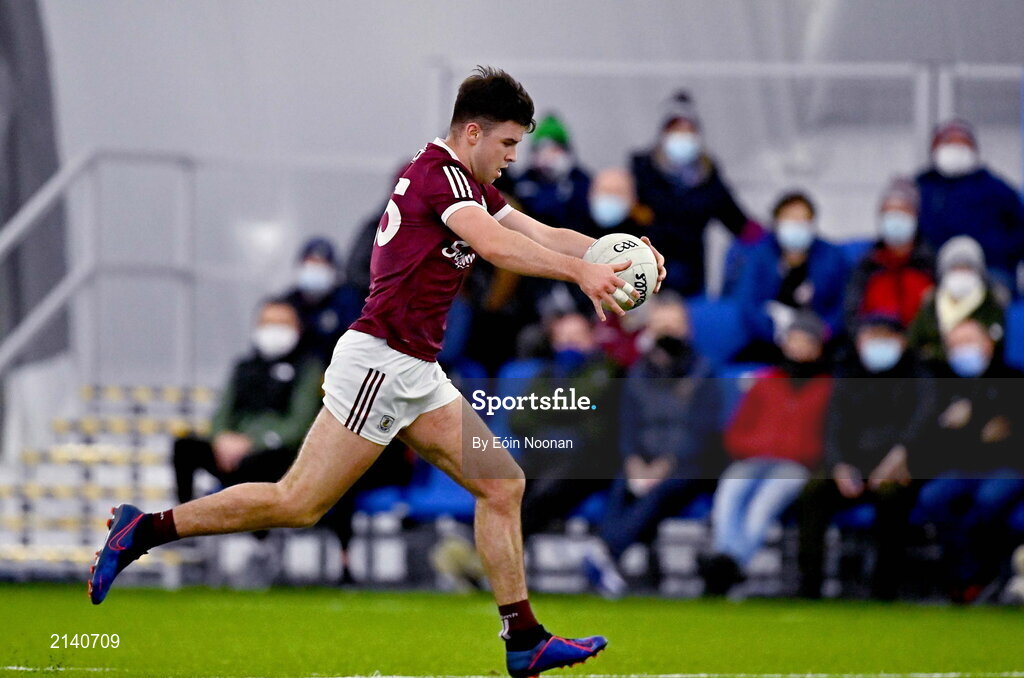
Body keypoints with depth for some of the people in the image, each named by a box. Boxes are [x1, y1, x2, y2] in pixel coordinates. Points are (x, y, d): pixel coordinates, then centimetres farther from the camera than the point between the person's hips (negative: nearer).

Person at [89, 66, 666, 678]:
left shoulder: (471, 187, 17)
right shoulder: (441, 174, -13)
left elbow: (542, 235, 16)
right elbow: (496, 245, -28)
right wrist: (579, 272, -31)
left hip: (416, 374, 10)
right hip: (381, 358, -10)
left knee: (504, 484, 6)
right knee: (298, 503, -9)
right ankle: (145, 529, 0)